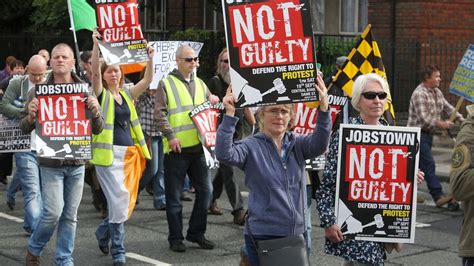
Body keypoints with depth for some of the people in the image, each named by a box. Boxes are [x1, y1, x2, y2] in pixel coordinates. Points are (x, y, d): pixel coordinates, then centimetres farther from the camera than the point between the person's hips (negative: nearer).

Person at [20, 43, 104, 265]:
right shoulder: (39, 91, -1)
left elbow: (98, 129, 4)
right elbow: (24, 128, 1)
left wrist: (95, 113, -17)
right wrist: (31, 116, -21)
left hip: (77, 163, 3)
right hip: (50, 163, -3)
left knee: (70, 215, 8)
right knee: (53, 211, -7)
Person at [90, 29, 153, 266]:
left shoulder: (127, 94, 14)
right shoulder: (102, 94, 0)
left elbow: (147, 80, 4)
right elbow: (94, 71, -17)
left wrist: (150, 57, -8)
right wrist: (96, 44, -24)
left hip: (129, 153, 6)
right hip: (108, 153, -6)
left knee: (127, 202, 8)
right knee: (119, 202, -11)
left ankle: (103, 233, 33)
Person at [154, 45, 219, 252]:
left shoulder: (200, 84, 16)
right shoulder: (166, 84, -1)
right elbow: (160, 114, -8)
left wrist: (214, 103, 2)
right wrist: (170, 136, -18)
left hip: (198, 147, 5)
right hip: (176, 149, -5)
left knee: (205, 190, 5)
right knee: (174, 196, 3)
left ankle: (196, 232, 19)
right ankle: (175, 238, 12)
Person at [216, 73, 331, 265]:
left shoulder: (297, 145, 6)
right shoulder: (252, 146, -4)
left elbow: (319, 143, -13)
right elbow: (224, 154, -21)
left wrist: (323, 108, -28)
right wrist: (230, 115, -28)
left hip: (296, 233, 4)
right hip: (262, 235, -4)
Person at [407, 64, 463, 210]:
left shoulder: (437, 92, 13)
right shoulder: (419, 94, -16)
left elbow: (448, 107, 14)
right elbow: (424, 118, -21)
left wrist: (461, 118, 0)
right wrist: (442, 124, -16)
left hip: (428, 133, 9)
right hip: (418, 133, -9)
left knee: (418, 165, 12)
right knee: (429, 165, -13)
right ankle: (438, 196, -17)